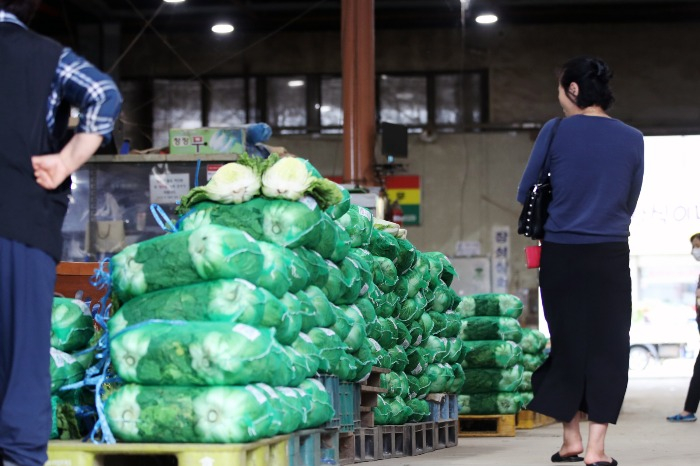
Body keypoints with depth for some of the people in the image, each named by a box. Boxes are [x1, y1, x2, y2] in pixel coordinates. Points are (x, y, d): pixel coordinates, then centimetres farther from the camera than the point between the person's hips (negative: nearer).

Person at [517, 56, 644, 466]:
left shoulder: (556, 132, -4)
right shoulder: (632, 139, 2)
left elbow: (526, 194, 4)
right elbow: (630, 204, 10)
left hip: (561, 253, 0)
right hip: (611, 255, 0)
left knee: (567, 343, 12)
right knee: (607, 346, 4)